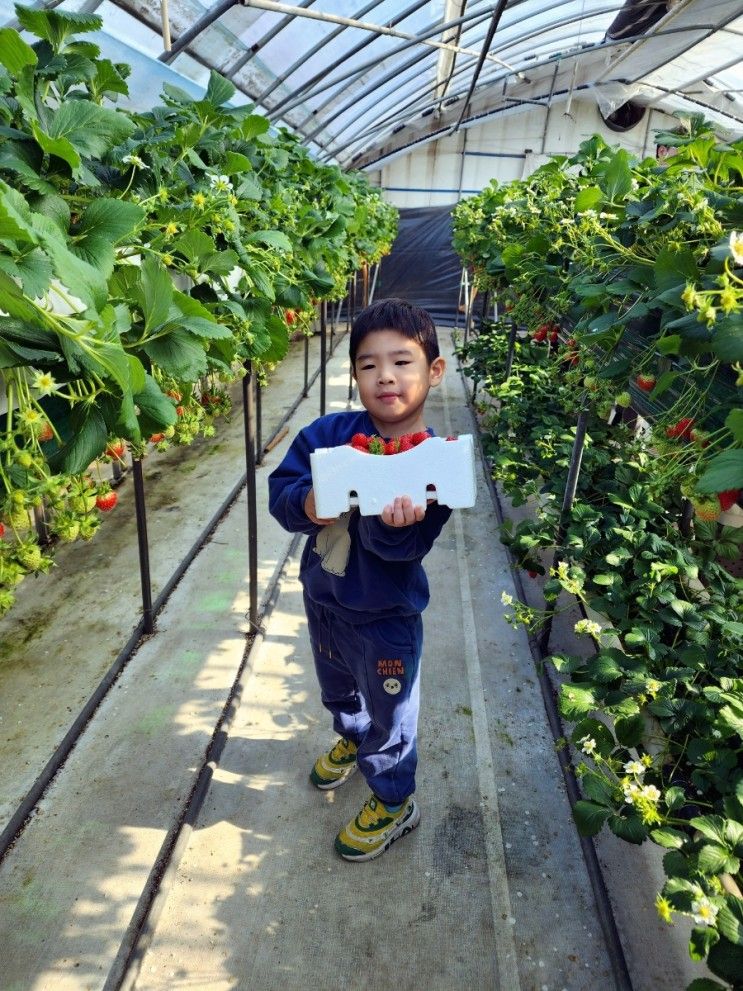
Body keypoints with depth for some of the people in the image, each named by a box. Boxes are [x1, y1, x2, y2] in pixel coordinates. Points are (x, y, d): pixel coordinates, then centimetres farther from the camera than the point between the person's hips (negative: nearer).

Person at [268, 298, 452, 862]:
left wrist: (394, 522, -52)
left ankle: (394, 804, 45)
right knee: (337, 691, 32)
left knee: (388, 714, 18)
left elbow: (401, 546, -30)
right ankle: (352, 741, 64)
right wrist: (306, 504, -34)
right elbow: (281, 487, -13)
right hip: (322, 597, 5)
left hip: (385, 618, -5)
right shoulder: (331, 434, -13)